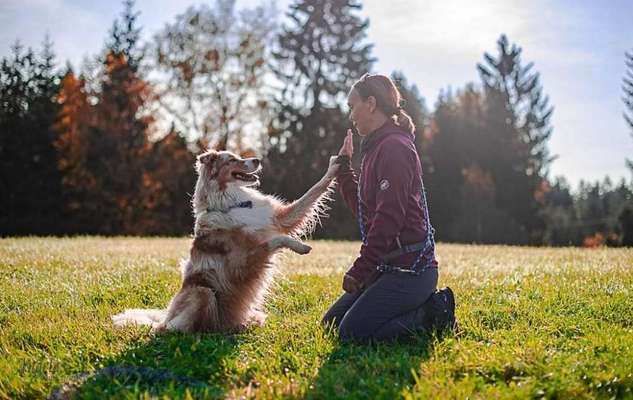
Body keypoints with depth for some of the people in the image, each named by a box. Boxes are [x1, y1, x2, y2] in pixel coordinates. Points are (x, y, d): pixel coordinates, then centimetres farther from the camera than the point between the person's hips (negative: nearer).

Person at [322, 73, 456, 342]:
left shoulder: (394, 147, -15)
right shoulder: (377, 148, 17)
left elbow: (388, 217, -22)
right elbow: (362, 209, 21)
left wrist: (359, 271, -19)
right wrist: (343, 167, 20)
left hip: (410, 269, -10)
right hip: (389, 267, 10)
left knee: (352, 331, -15)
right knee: (332, 322, 11)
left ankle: (433, 314, -2)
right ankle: (426, 305, 11)